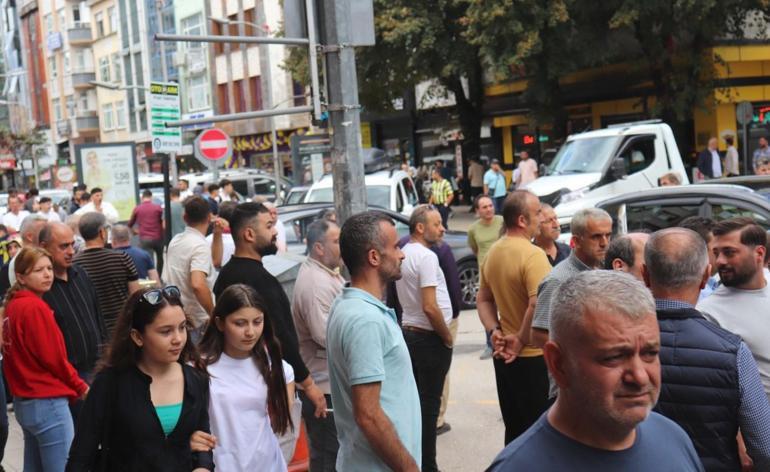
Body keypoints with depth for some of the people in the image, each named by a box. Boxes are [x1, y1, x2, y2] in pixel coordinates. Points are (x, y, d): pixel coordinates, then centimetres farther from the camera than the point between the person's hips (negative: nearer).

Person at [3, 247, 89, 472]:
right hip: (47, 403, -9)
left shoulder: (12, 304, 10)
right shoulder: (35, 307, -16)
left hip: (23, 401, 10)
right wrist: (81, 387, -1)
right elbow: (53, 358, -15)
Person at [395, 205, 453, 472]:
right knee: (428, 403, -2)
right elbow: (430, 307, -24)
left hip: (408, 332, 9)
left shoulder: (405, 255, 11)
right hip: (430, 338, -9)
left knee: (416, 400, 16)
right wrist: (448, 338, -11)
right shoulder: (426, 256, -17)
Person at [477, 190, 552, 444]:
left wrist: (495, 332, 1)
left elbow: (483, 299, 14)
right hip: (534, 357, -8)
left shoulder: (493, 252, 7)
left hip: (505, 356, 8)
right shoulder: (532, 254, -20)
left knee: (514, 429, 19)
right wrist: (522, 340, -18)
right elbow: (539, 305, -31)